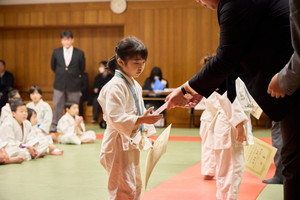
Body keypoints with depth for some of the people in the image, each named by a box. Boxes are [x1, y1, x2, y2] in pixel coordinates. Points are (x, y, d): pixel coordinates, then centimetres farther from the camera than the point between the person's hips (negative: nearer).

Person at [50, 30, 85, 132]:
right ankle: (54, 126, 11)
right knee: (57, 106, 3)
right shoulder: (56, 52, 2)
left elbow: (82, 68, 8)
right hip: (59, 84, 1)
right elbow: (53, 66, 15)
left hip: (74, 85, -1)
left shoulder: (79, 53, -3)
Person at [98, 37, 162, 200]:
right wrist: (140, 120, -32)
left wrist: (146, 135, 14)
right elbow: (115, 118, -25)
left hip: (132, 143, 10)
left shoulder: (135, 85, 12)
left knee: (135, 186, 18)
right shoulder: (115, 86, -18)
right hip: (119, 144, -10)